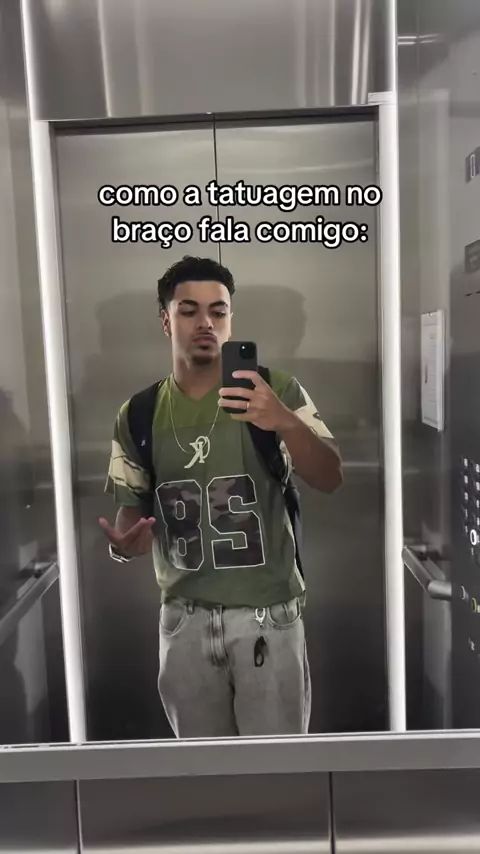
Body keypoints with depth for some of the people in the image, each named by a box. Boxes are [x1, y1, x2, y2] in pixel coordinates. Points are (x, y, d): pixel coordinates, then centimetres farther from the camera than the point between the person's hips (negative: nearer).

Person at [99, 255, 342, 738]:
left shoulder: (276, 392, -7)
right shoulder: (138, 415, 1)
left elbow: (330, 480, -14)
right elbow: (132, 507, 7)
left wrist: (284, 422, -33)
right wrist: (124, 543, -15)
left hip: (269, 613, -2)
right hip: (183, 618, 3)